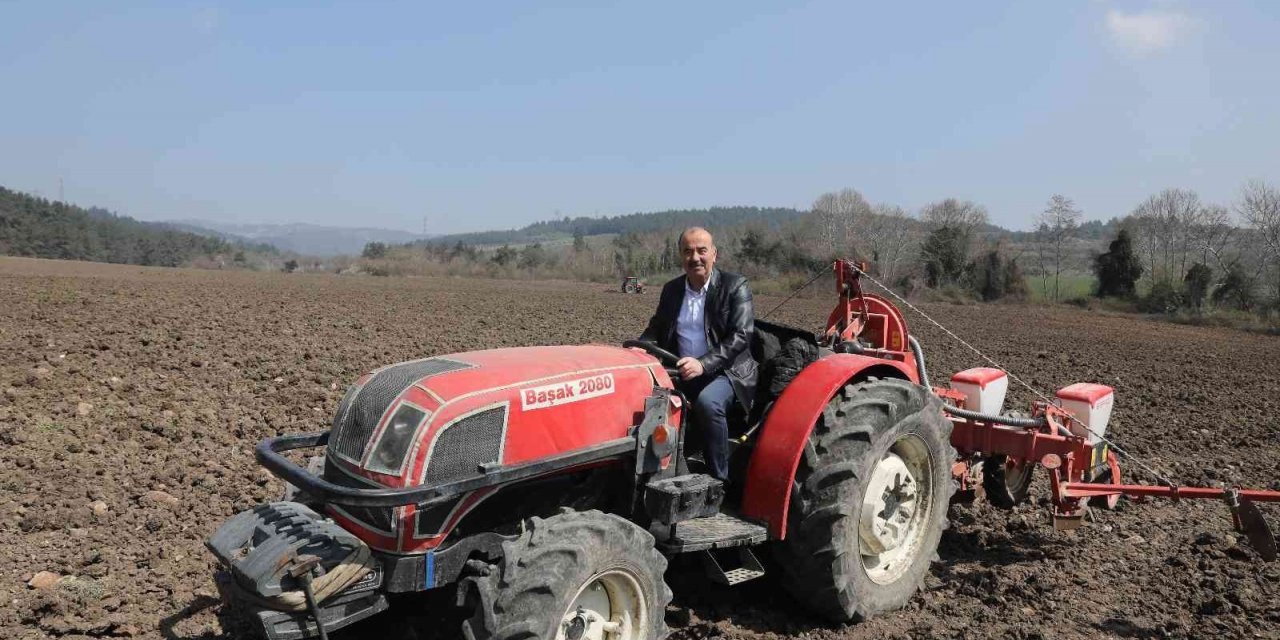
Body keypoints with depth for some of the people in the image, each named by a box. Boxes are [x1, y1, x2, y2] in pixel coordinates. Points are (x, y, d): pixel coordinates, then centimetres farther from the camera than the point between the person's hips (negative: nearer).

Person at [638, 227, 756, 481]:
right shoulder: (671, 289, 12)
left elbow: (741, 335, -13)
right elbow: (657, 327, 20)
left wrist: (703, 364, -26)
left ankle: (719, 479, -18)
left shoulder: (735, 286, -4)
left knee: (707, 403, -35)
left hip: (725, 372, -5)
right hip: (681, 372, 5)